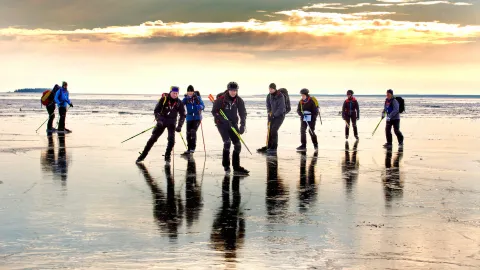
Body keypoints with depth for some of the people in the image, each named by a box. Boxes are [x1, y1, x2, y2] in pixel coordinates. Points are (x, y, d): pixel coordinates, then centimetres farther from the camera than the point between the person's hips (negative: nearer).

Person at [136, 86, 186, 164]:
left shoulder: (179, 103, -7)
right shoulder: (164, 99, -13)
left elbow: (182, 115, -1)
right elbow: (156, 110, -9)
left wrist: (179, 126, -11)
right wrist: (158, 120, -23)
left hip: (171, 122, 1)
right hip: (162, 121, -1)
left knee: (171, 139, -16)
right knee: (153, 138, -4)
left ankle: (167, 157, 1)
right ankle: (143, 155, 4)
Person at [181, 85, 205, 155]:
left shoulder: (197, 97, -5)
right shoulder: (186, 98, 0)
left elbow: (203, 106, -12)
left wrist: (199, 107, -34)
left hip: (197, 117, -3)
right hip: (189, 118, 3)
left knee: (193, 131, -18)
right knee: (188, 133, 3)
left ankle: (193, 148, -12)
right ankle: (189, 149, 16)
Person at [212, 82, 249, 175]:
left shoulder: (239, 100, -4)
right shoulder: (221, 99, -15)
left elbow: (243, 113, -1)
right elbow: (214, 111, -12)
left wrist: (242, 125, -15)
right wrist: (224, 120, -22)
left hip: (233, 124, 5)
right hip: (222, 124, -5)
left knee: (238, 145, 0)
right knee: (227, 142, -20)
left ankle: (236, 167, 11)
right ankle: (226, 165, -4)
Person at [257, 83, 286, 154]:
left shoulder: (280, 96, -21)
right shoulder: (269, 96, 1)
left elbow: (281, 108, -22)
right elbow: (268, 105, 12)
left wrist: (273, 115, -20)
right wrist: (269, 112, -3)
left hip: (280, 115, -7)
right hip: (273, 115, 7)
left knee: (274, 130, -17)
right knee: (269, 130, 4)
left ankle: (274, 148, -10)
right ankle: (268, 147, 13)